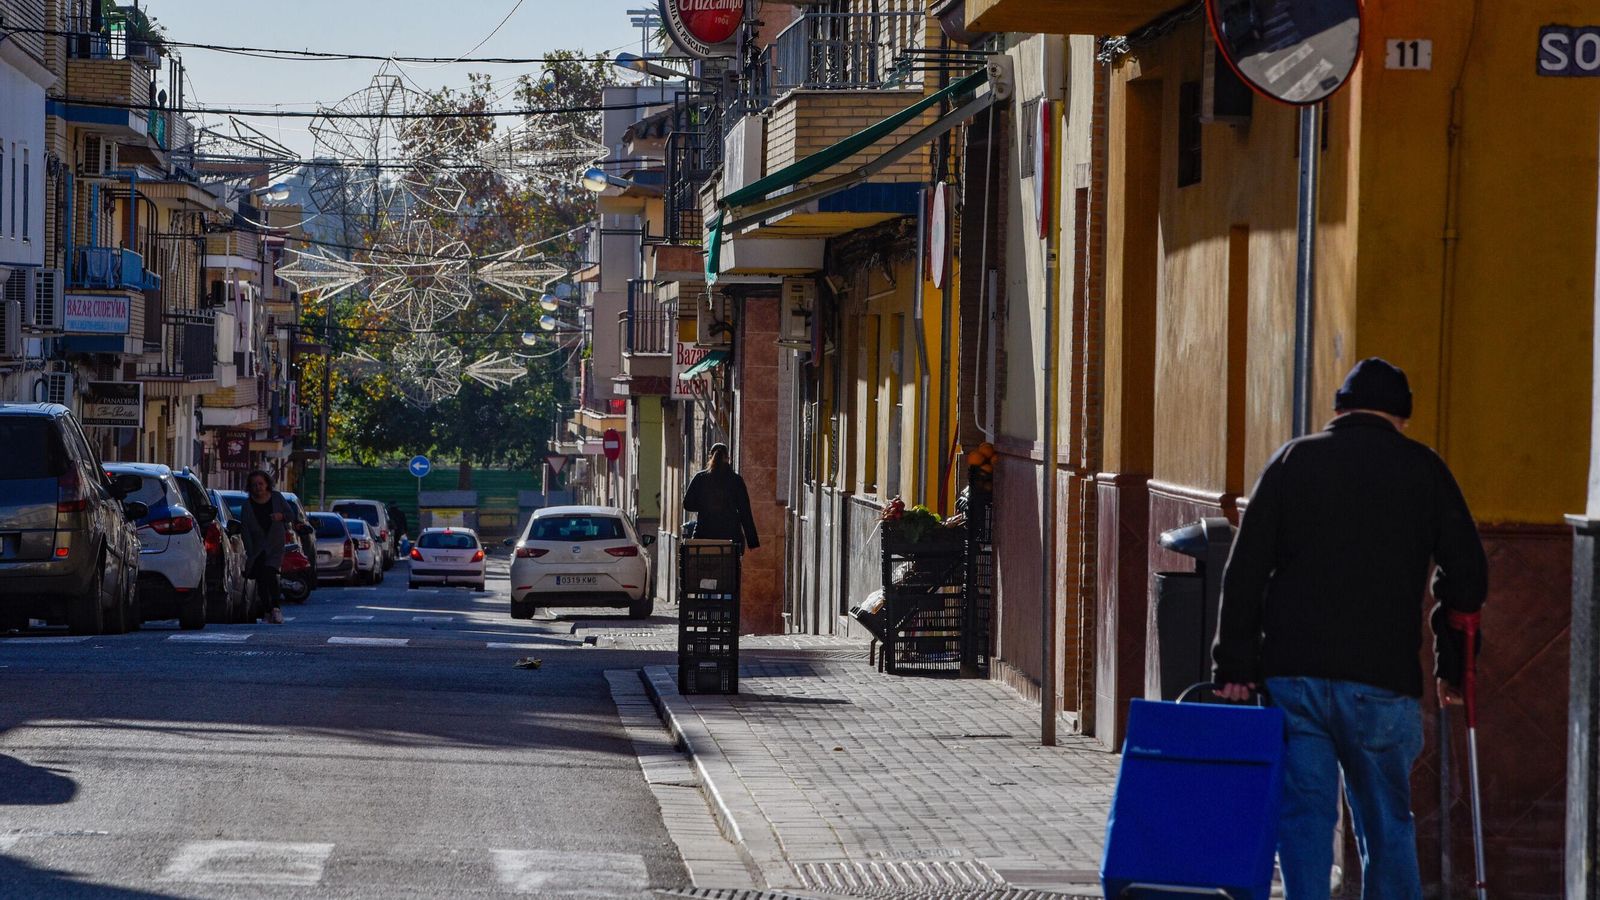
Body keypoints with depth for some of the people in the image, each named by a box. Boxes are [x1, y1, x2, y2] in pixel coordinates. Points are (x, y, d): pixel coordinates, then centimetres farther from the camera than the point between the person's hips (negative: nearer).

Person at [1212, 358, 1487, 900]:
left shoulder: (1292, 460, 8)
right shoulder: (1424, 470, 7)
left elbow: (1245, 570, 3)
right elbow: (1466, 575, 5)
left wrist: (1235, 666, 3)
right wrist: (1450, 667, 14)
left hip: (1291, 673, 0)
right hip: (1383, 679, 0)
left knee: (1304, 814, 2)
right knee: (1388, 823, 10)